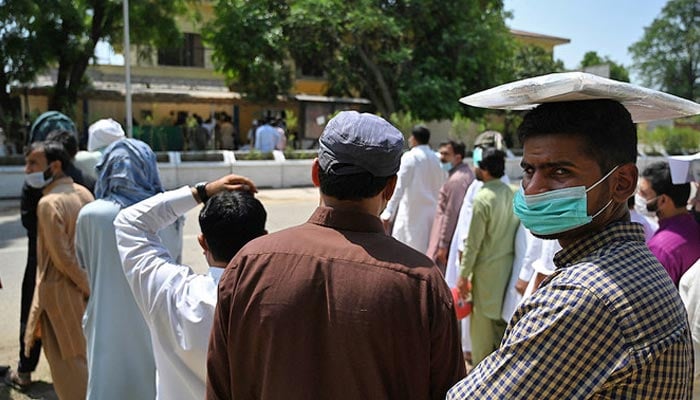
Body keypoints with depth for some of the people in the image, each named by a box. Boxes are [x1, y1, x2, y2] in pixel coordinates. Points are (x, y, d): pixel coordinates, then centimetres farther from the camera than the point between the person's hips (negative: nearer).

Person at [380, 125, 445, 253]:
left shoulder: (409, 157, -9)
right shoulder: (436, 159, 8)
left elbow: (399, 187, -15)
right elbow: (440, 188, 11)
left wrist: (388, 213, -15)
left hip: (412, 212, -6)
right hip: (431, 212, 6)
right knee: (426, 251, 11)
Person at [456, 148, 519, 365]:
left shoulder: (482, 199, -20)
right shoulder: (512, 194, -1)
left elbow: (473, 243, -17)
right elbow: (515, 231, 5)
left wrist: (464, 274, -8)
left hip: (487, 269, -6)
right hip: (508, 266, 6)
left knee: (482, 322, 8)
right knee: (501, 318, 19)